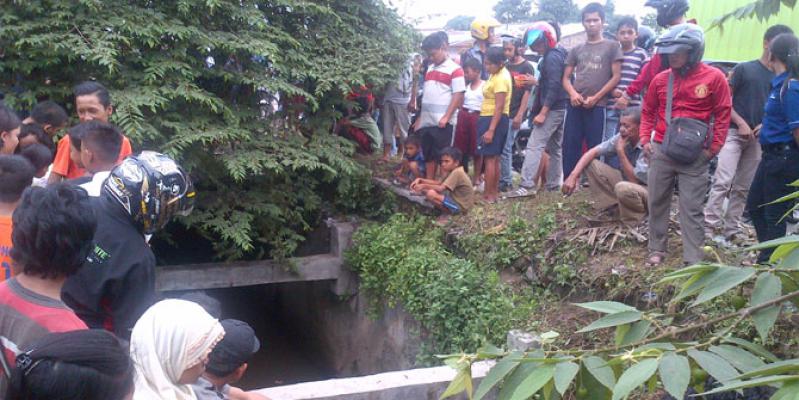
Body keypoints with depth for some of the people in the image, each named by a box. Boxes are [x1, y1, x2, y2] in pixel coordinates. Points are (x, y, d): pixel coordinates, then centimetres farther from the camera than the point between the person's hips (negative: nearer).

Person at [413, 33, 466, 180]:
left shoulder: (454, 69, -6)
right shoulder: (430, 68, 16)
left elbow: (458, 96, -11)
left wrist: (446, 117, -17)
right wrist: (419, 118, 18)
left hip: (442, 122, -7)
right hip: (426, 122, 7)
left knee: (442, 157, -2)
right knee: (428, 156, 11)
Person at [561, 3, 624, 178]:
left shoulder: (612, 46, 6)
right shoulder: (576, 50, 17)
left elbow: (616, 76, 0)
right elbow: (566, 77, 15)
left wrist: (596, 98, -8)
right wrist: (573, 93, -7)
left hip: (597, 106, -3)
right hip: (575, 105, 3)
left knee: (595, 147, -2)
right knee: (569, 146, 1)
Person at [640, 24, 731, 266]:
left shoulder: (714, 77, -6)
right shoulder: (661, 79, 4)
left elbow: (723, 115, -2)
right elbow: (648, 112, 16)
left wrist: (713, 148, -5)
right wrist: (645, 139, 6)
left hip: (695, 155, -3)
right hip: (661, 151, 4)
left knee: (691, 208, -1)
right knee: (657, 202, 10)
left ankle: (694, 260, 3)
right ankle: (657, 249, 23)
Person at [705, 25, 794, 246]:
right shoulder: (744, 69, -1)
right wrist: (741, 123, -12)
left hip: (759, 138, 4)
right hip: (734, 132, -4)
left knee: (743, 188, 8)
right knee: (723, 181, -16)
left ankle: (731, 231, 14)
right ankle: (710, 227, -15)